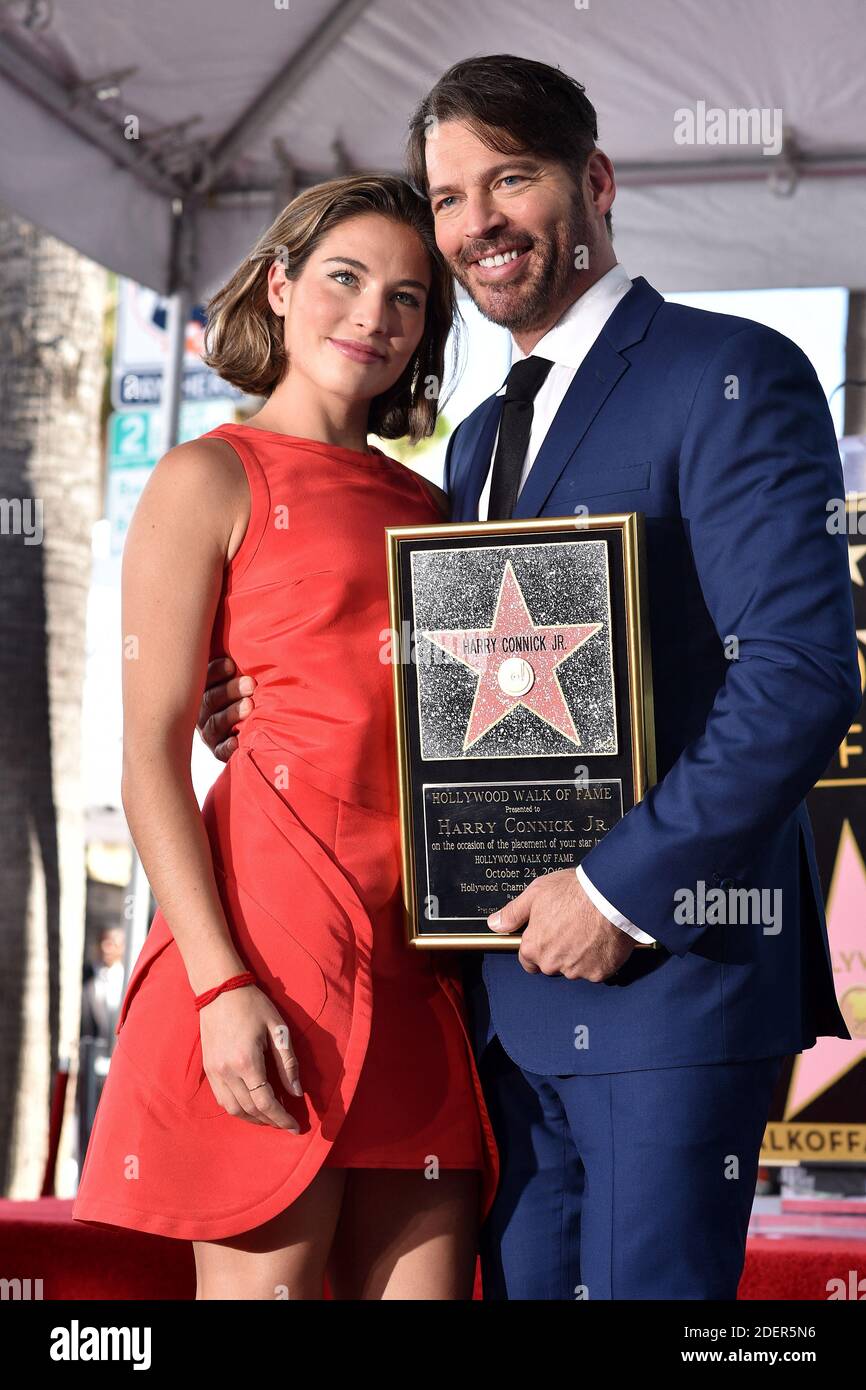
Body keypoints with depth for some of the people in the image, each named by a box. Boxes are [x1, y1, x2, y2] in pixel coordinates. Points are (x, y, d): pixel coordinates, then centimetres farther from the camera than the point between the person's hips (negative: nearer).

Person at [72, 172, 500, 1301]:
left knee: (425, 1280, 4)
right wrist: (222, 986, -16)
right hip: (279, 935, -6)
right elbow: (150, 760, -5)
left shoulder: (426, 506, 20)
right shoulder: (211, 479, 2)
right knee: (267, 1281, -3)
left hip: (423, 956, 6)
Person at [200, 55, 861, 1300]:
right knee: (526, 1280, 12)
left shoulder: (730, 377, -7)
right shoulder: (478, 443, 19)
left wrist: (621, 891, -17)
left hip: (668, 962, -8)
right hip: (514, 985, 8)